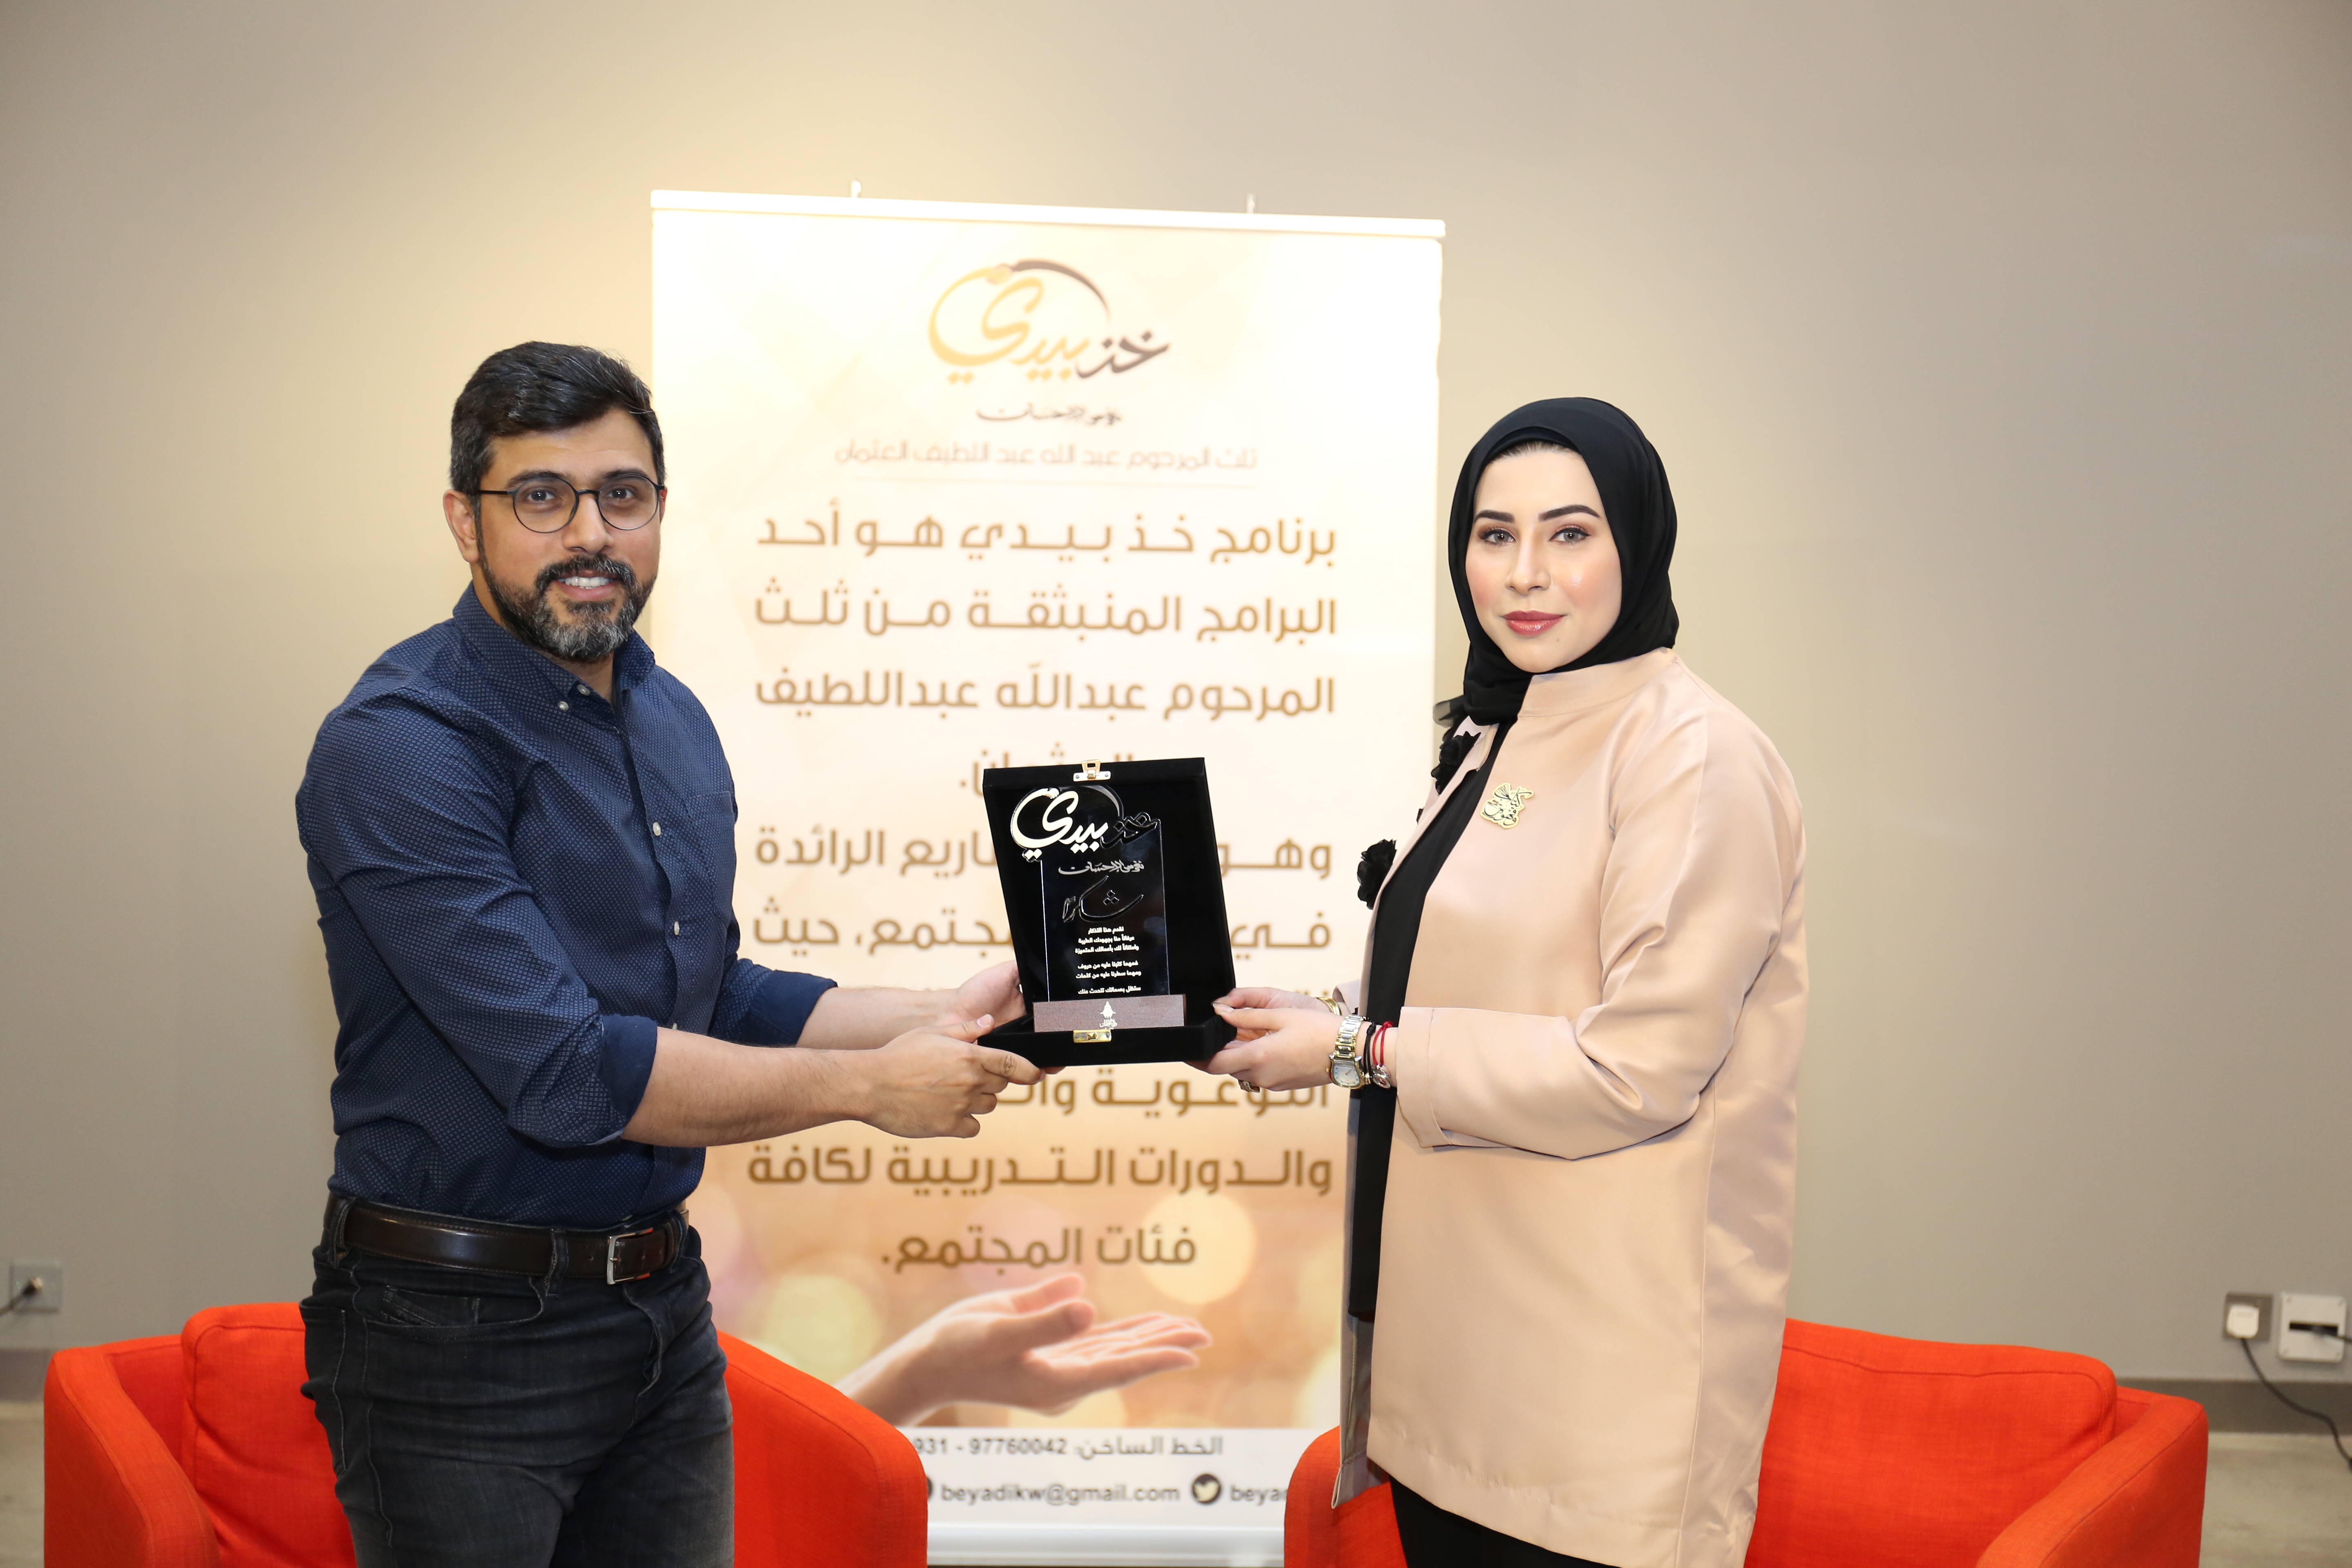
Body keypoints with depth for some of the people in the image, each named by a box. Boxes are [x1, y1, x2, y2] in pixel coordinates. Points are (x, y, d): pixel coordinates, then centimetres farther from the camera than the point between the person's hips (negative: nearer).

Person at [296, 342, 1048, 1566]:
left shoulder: (674, 722, 9)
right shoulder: (399, 745, -19)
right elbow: (563, 1072, -25)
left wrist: (941, 1016, 5)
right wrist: (868, 1085, -18)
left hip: (664, 1311, 8)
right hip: (461, 1329, -7)